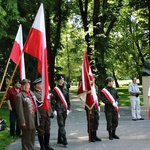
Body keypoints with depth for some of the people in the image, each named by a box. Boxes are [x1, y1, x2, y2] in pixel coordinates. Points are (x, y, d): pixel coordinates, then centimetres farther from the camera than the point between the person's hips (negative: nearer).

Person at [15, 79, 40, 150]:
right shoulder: (19, 96, -14)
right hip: (27, 119, -8)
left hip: (34, 117, 8)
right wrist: (22, 121, -20)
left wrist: (37, 116, 17)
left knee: (32, 136, 17)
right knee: (26, 137, 0)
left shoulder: (31, 93, 12)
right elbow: (19, 110, -17)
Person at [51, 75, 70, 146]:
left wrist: (68, 109, 11)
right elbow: (52, 100, -7)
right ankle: (64, 139, -15)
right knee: (61, 124, -11)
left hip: (65, 110, 6)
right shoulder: (55, 90, -4)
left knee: (62, 124, 11)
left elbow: (68, 100, 17)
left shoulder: (65, 90, 13)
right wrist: (54, 110, -11)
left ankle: (59, 139, 20)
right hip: (59, 109, -6)